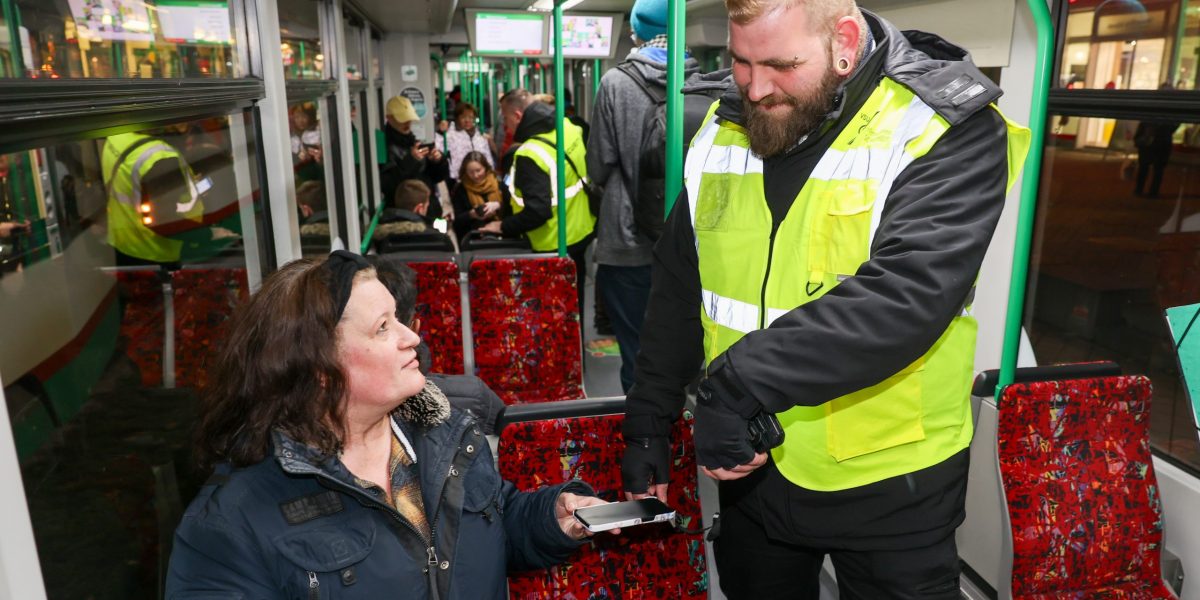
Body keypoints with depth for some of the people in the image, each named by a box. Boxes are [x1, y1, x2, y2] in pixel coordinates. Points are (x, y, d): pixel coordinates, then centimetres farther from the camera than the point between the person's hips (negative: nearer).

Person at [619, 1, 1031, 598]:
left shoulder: (948, 129, -16)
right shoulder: (725, 127, 0)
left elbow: (907, 294, -31)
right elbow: (677, 288, 5)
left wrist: (741, 382, -34)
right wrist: (647, 423, 6)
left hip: (888, 482, -4)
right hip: (750, 464, 5)